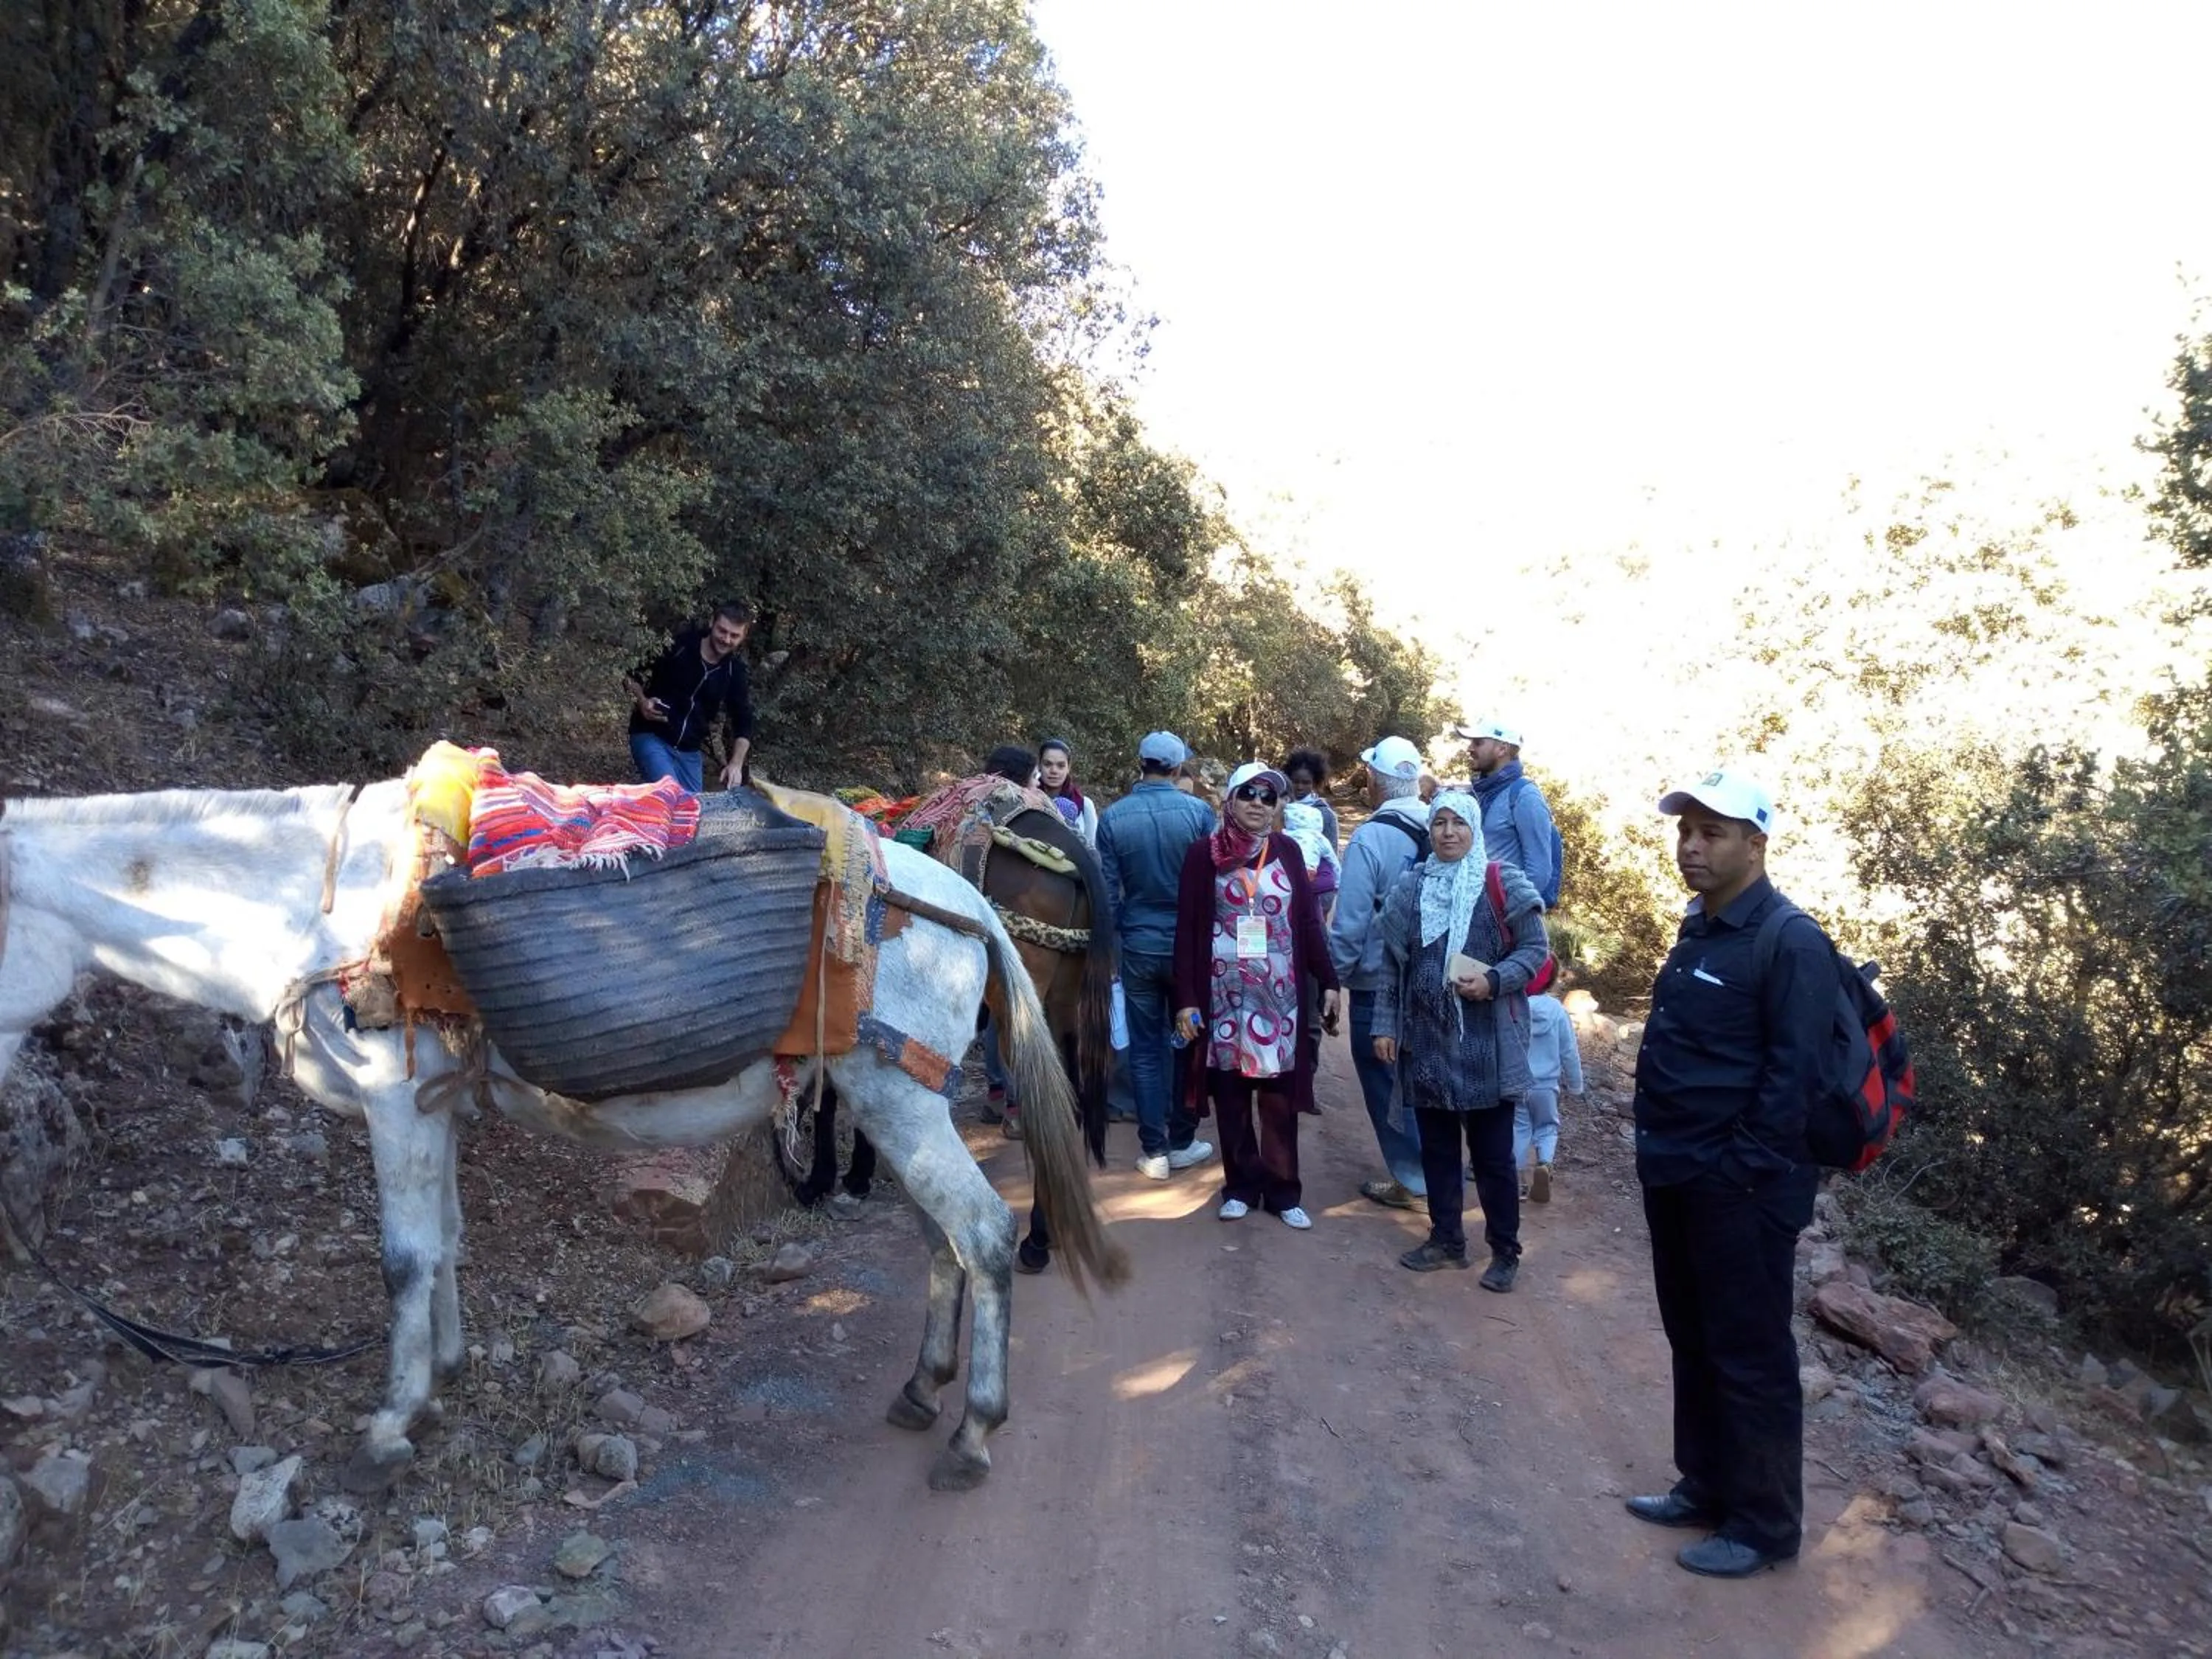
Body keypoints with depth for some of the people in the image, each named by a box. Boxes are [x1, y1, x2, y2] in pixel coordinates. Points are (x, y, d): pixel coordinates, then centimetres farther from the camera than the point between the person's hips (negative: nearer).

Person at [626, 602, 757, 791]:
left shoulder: (734, 671, 0)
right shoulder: (678, 645, -11)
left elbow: (743, 722, 3)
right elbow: (631, 675, -2)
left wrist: (736, 764, -11)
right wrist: (642, 702, -21)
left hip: (690, 751, 5)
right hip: (651, 737, -5)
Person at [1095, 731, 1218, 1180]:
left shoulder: (1112, 817, -7)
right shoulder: (1197, 812, -10)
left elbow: (1107, 889, -3)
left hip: (1139, 946, 1)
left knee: (1145, 1050, 9)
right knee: (1188, 1044, 14)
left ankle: (1154, 1151, 12)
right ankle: (1182, 1143, 21)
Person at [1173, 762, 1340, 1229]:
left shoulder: (1287, 851, 4)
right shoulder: (1204, 853, -2)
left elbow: (1308, 919, 8)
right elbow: (1187, 928, -2)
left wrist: (1328, 980, 2)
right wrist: (1186, 998, -6)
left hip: (1279, 993, 1)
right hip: (1224, 993, -1)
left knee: (1279, 1095, 5)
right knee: (1231, 1095, 7)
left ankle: (1282, 1191, 15)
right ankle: (1241, 1185, 20)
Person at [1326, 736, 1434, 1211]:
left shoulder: (1370, 839, -21)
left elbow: (1350, 923, -20)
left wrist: (1334, 974, -6)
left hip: (1377, 988, -6)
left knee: (1385, 1084, 8)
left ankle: (1412, 1181, 14)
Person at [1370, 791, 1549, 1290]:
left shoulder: (1503, 884, -5)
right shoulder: (1409, 887, 7)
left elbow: (1536, 947, -3)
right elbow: (1393, 964, 9)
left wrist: (1494, 981, -18)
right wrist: (1385, 1025, 6)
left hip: (1486, 1043, -4)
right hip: (1426, 1040, 4)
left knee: (1492, 1152, 4)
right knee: (1436, 1147, 13)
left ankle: (1505, 1251, 17)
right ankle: (1446, 1238, 27)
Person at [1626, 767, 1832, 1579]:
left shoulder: (1790, 945, -17)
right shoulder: (1698, 930, 11)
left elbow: (1792, 1077, -20)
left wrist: (1738, 1174, -18)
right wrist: (1662, 1151, 15)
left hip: (1740, 1191, -9)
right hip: (1676, 1179, 9)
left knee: (1751, 1358, 5)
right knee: (1693, 1342, 19)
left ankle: (1765, 1524, 20)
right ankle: (1707, 1485, 35)